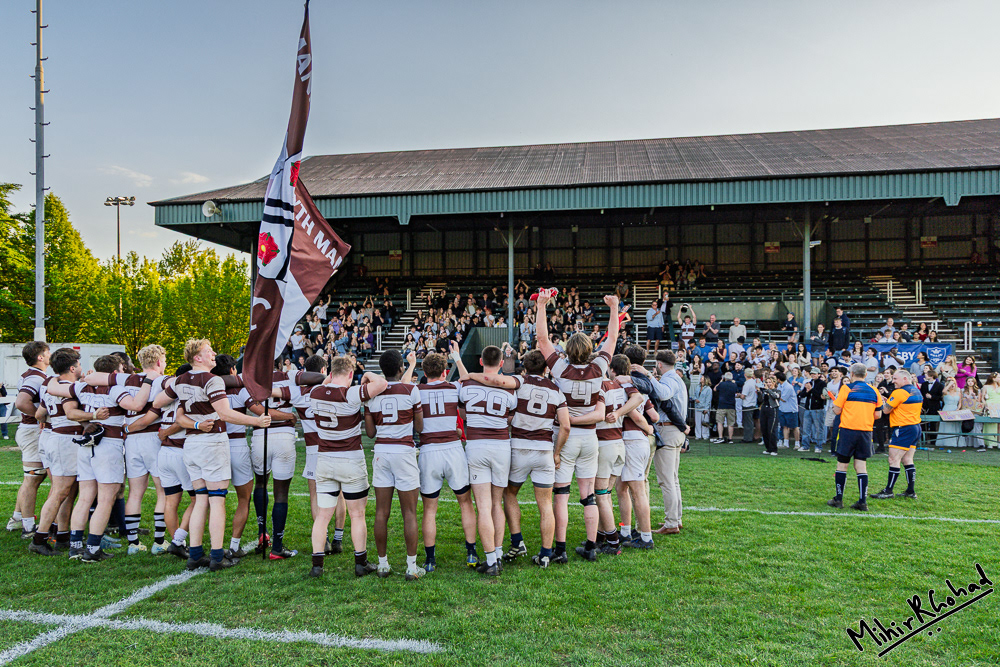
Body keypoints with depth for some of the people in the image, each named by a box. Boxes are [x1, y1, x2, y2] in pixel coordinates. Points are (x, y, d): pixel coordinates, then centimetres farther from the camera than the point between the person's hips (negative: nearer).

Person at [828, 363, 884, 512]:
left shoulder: (847, 388, -5)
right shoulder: (873, 391, 7)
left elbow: (837, 410, -5)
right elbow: (878, 414, 9)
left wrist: (834, 404, 16)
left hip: (848, 430, -3)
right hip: (866, 431, 3)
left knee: (842, 465, 5)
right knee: (861, 466, 6)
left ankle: (838, 499, 9)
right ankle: (862, 502, 1)